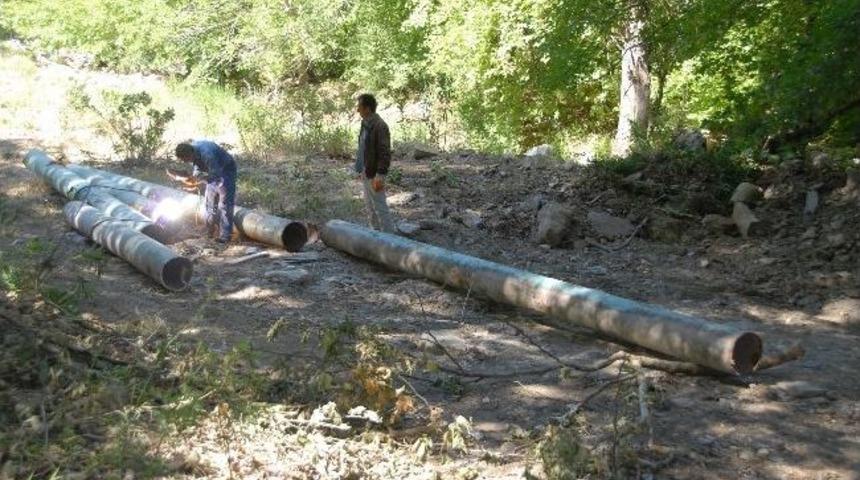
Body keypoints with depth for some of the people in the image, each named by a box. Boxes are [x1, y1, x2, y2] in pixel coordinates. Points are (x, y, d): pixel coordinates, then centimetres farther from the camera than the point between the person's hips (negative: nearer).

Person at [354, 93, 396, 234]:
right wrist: (361, 170, 17)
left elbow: (385, 153, -21)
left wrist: (379, 176, -24)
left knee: (380, 207, -3)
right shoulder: (365, 124, 9)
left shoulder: (379, 126, -19)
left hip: (374, 175, -9)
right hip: (366, 174, 9)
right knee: (371, 208, 17)